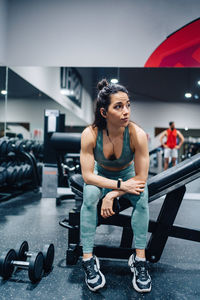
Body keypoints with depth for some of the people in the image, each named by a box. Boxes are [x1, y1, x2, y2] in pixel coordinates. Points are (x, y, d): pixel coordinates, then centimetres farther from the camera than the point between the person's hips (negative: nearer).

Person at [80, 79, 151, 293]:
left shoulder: (137, 134, -29)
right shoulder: (90, 134, -28)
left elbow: (141, 177, -24)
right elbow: (87, 175, -25)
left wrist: (112, 195, -32)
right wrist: (121, 185, -34)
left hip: (128, 174, 1)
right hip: (101, 174, 0)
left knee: (142, 195, -29)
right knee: (89, 195, -31)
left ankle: (139, 259, -19)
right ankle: (88, 259, -21)